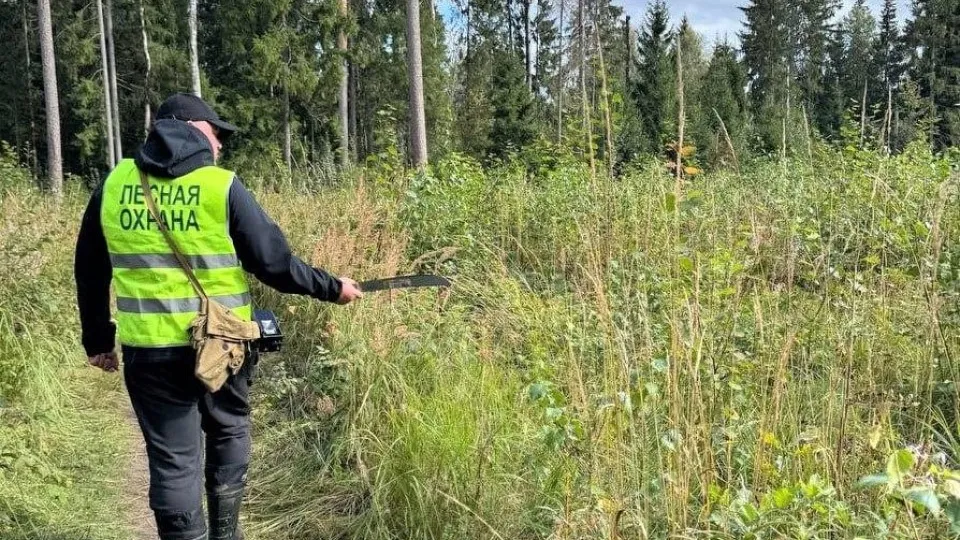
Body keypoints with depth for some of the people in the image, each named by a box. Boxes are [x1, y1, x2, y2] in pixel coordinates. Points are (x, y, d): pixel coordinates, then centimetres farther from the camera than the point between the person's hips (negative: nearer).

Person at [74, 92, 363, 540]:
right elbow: (274, 263, -8)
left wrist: (97, 339, 21)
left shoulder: (113, 184, 4)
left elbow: (90, 272, 10)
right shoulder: (222, 186, -9)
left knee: (173, 457, 9)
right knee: (229, 434, 22)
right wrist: (331, 288, 6)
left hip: (148, 348, 2)